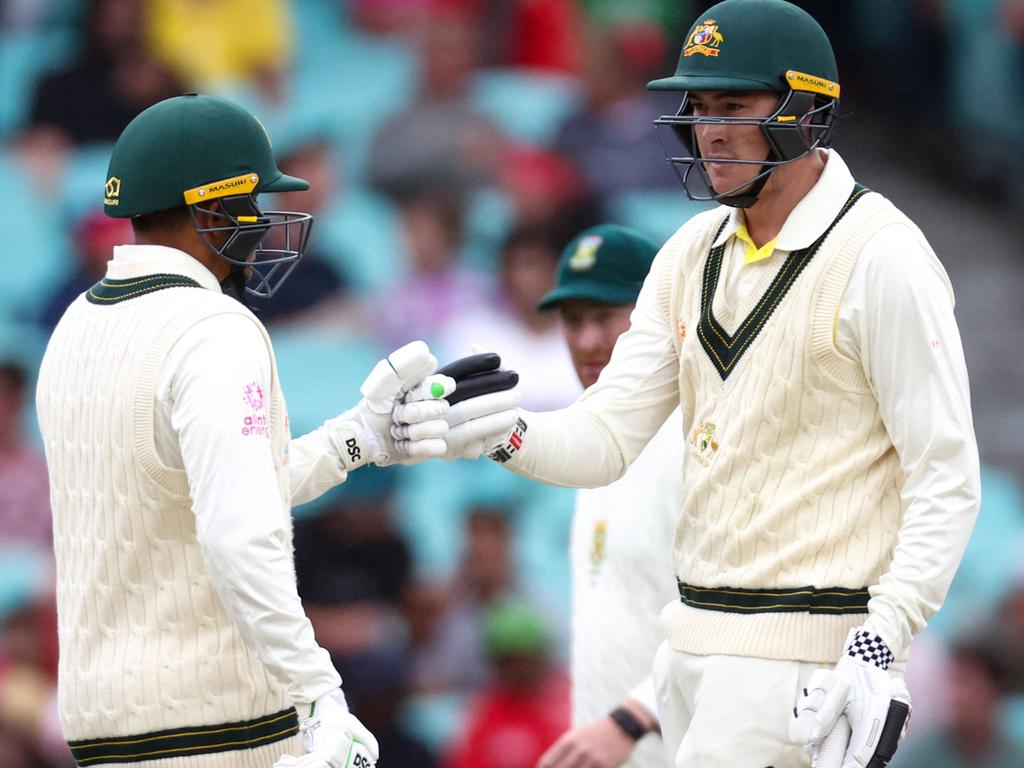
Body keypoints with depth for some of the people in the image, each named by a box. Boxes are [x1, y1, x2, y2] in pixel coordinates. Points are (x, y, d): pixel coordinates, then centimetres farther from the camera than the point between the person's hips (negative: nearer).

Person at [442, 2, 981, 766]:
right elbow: (608, 438, 8)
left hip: (802, 642, -8)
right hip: (695, 631, 8)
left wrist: (881, 644, -22)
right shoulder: (695, 251, 11)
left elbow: (946, 480, -14)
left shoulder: (880, 256, -12)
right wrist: (511, 436, -14)